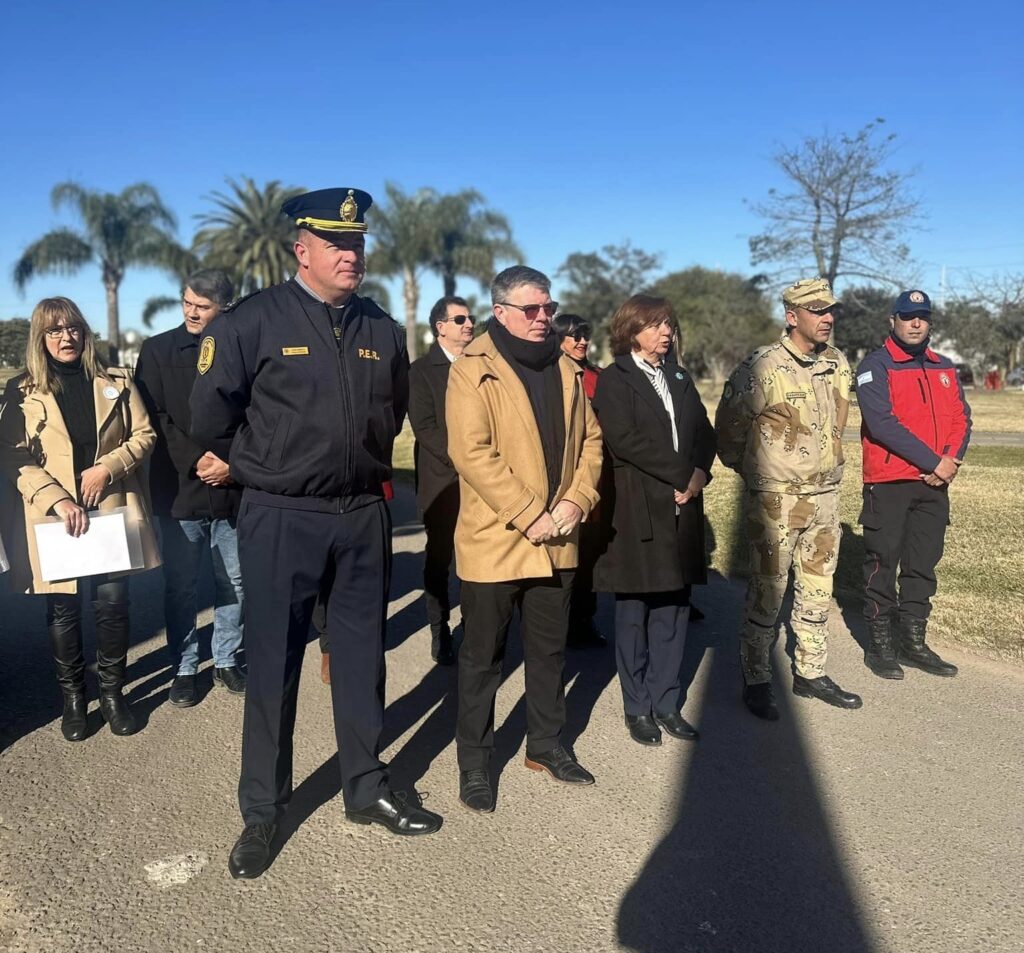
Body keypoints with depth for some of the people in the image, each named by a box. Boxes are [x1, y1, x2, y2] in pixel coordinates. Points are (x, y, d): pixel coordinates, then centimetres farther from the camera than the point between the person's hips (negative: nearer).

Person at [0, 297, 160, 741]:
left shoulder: (116, 382, 6)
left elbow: (144, 434, 5)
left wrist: (106, 468, -11)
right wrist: (57, 500, -16)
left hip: (111, 510, 1)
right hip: (54, 516, -1)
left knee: (112, 601, 1)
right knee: (63, 608, 6)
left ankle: (112, 691, 19)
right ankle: (72, 696, 24)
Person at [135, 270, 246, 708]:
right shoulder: (158, 350, 3)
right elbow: (154, 417, -3)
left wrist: (233, 463, -11)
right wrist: (194, 460, -13)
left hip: (232, 487, 1)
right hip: (179, 488, 0)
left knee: (234, 583, 10)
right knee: (180, 587, 7)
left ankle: (226, 662, 25)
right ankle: (184, 669, 21)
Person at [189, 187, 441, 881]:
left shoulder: (382, 330, 7)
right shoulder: (253, 321, -8)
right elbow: (212, 415, -3)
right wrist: (265, 469, 8)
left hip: (363, 514, 4)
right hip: (281, 519, -4)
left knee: (362, 658, 13)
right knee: (274, 666, 5)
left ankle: (366, 790, 31)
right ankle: (262, 814, 22)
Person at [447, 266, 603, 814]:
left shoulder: (565, 369, 11)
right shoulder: (473, 371, -9)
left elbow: (589, 439, 10)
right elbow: (471, 452, -19)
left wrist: (577, 501, -6)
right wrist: (528, 515, -20)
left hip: (556, 540, 6)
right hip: (494, 540, -6)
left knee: (550, 650, 18)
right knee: (482, 659, 7)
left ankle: (545, 745, 36)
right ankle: (473, 763, 23)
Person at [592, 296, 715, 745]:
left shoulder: (679, 377, 18)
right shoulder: (614, 379, -2)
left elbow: (703, 431, 12)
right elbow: (625, 439, -15)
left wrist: (699, 473, -7)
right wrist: (681, 475, -13)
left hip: (682, 510, 6)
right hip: (637, 511, -6)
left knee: (673, 610, 9)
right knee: (634, 614, 4)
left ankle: (666, 703, 21)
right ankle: (637, 708, 17)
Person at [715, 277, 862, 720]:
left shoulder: (838, 363, 5)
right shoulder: (763, 366, -15)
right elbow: (729, 427, -7)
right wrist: (752, 470, 4)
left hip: (825, 497, 7)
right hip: (775, 501, -6)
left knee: (817, 589, 15)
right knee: (767, 591, 1)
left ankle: (810, 673, 30)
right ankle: (756, 680, 16)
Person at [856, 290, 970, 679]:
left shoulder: (944, 368, 15)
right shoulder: (875, 366, -5)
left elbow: (961, 420, 10)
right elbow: (882, 423, -17)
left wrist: (952, 460, -10)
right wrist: (933, 462, -17)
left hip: (934, 485, 6)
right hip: (888, 484, -6)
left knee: (923, 565, 11)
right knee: (883, 564, 2)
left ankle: (913, 642, 22)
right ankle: (879, 644, 12)